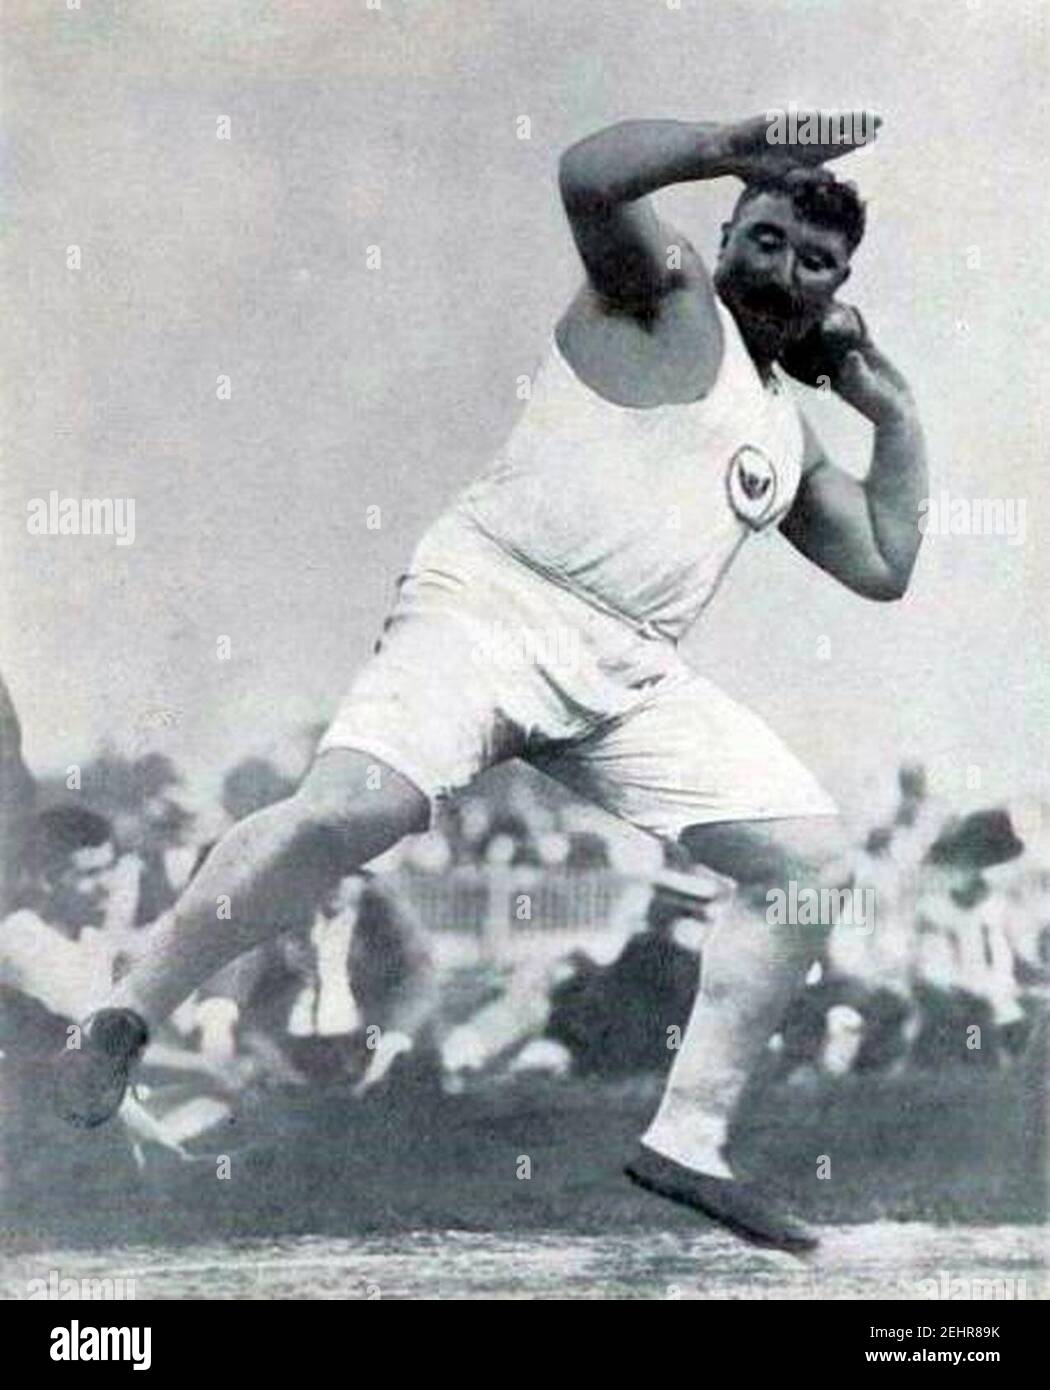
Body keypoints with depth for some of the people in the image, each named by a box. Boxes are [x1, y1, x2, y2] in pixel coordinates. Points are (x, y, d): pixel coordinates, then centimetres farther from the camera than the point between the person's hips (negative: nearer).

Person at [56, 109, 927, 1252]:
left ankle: (688, 1144, -2)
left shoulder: (786, 436, 26)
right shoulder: (666, 291, 7)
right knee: (347, 811, -28)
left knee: (808, 856, -4)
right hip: (490, 600, -7)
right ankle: (126, 1019, -9)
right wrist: (728, 147, -22)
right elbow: (587, 177, -12)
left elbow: (883, 567, 25)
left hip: (629, 674, 7)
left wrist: (895, 411, 24)